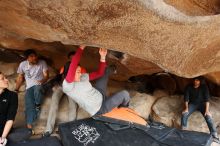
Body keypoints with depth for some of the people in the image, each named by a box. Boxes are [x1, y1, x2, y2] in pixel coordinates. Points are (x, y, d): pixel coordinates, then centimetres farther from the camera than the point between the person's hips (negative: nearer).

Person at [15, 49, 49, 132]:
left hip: (40, 85, -2)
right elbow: (20, 78, 13)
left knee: (37, 88, -38)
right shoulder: (22, 64, 3)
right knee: (29, 105, -18)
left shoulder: (42, 63, -4)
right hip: (29, 87, 2)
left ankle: (38, 106, -12)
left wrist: (42, 81, -28)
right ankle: (29, 126, -20)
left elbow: (46, 75, -7)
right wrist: (16, 89, 7)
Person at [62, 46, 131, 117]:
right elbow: (73, 64, -43)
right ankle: (123, 107, 27)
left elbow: (99, 73, -1)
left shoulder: (83, 77, -8)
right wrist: (81, 48, -37)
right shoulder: (67, 85, -29)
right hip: (99, 110, -7)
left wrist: (103, 57, -14)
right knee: (125, 94, -9)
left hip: (100, 95, 8)